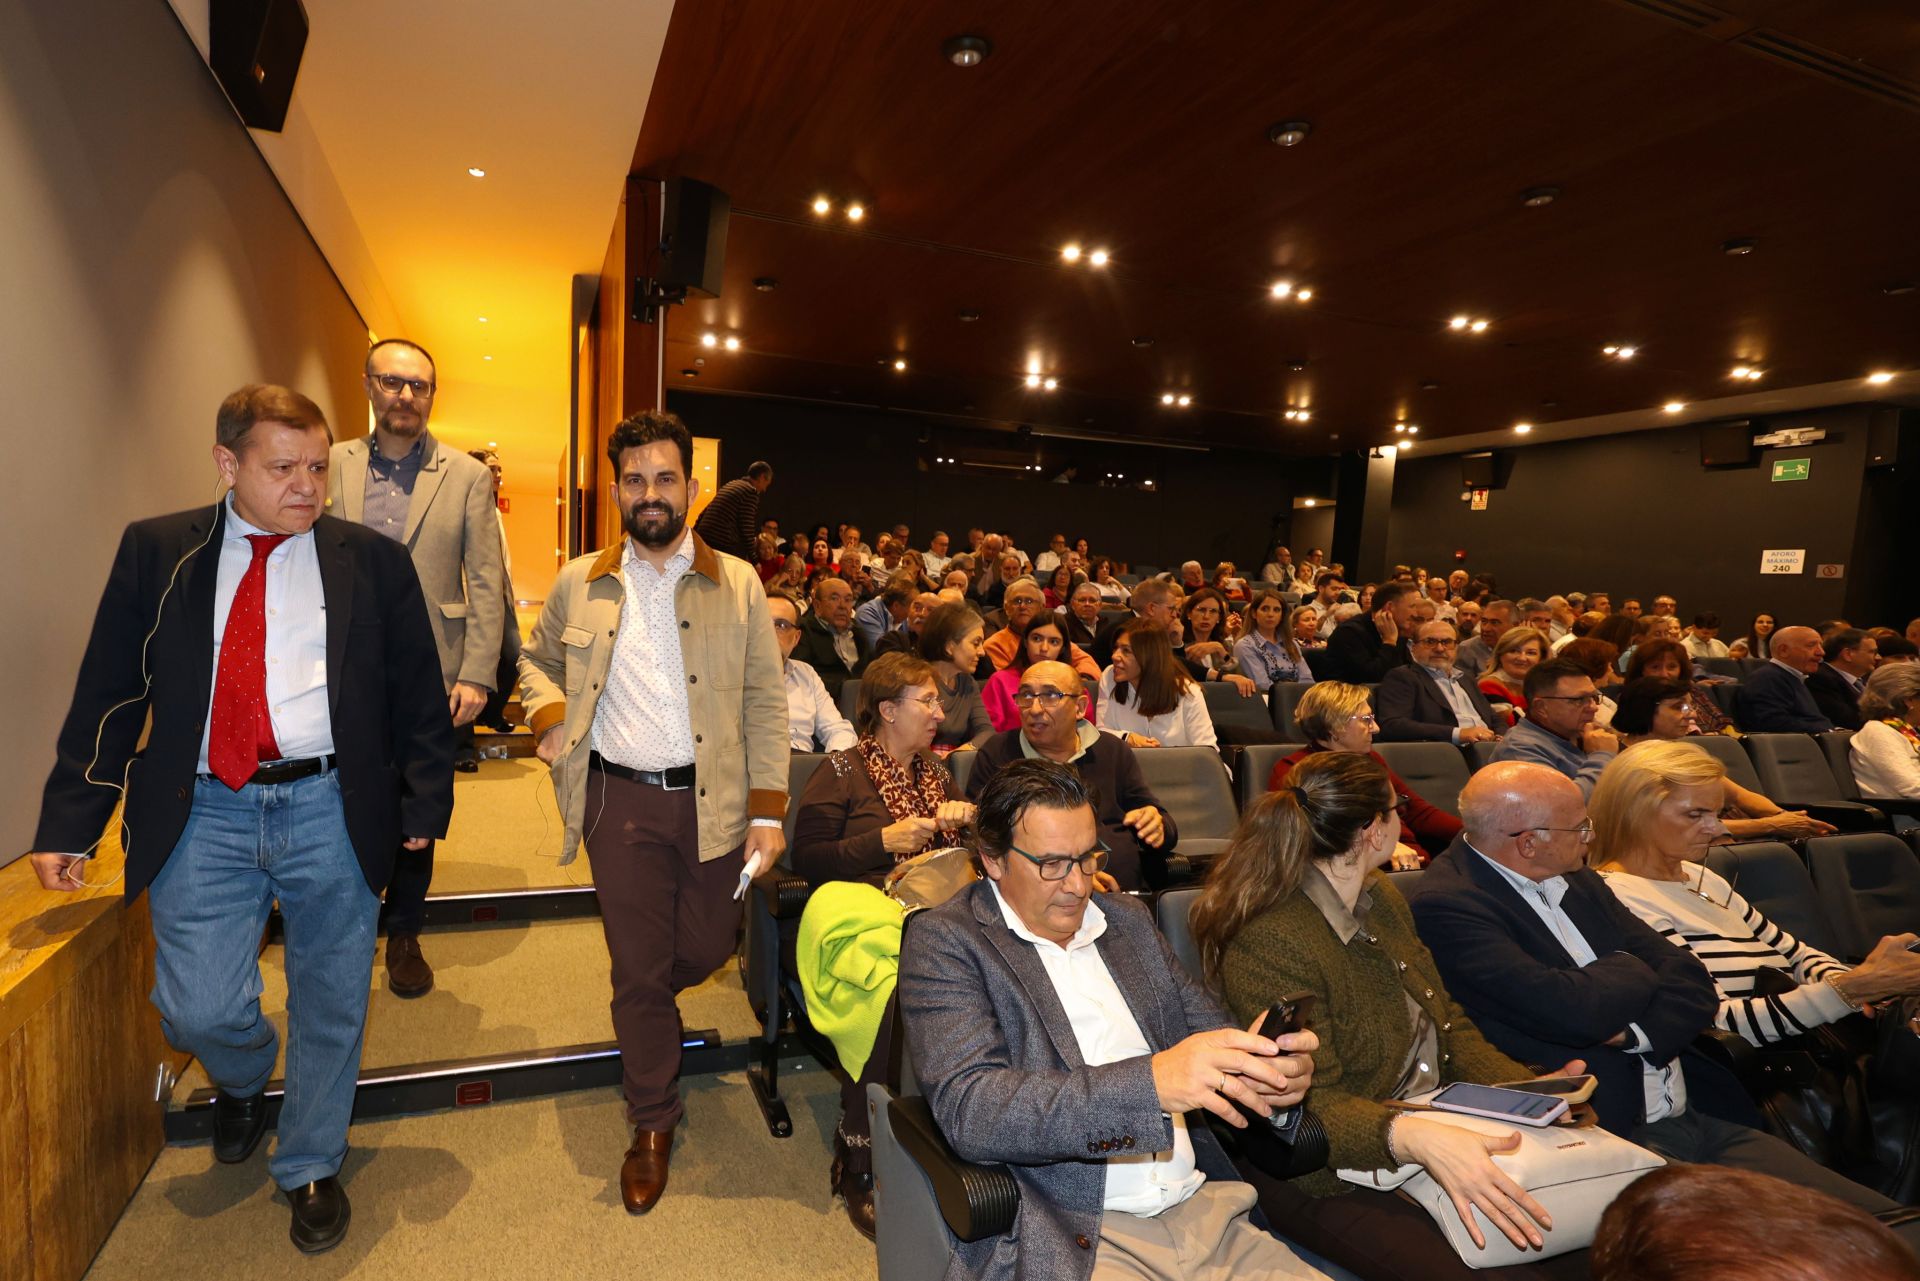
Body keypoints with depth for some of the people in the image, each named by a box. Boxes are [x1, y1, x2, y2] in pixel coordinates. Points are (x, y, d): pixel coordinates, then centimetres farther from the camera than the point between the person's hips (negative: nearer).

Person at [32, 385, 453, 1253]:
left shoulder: (373, 561, 2)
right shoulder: (156, 553, 6)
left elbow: (419, 696, 4)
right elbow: (106, 696, 8)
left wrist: (424, 804, 2)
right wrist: (67, 824, 4)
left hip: (331, 809, 0)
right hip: (203, 815, 1)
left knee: (329, 1005, 9)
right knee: (198, 1011, 0)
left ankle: (311, 1167, 33)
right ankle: (242, 1081, 38)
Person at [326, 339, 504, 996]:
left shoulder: (468, 477, 2)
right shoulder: (331, 464, 6)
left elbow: (486, 583, -2)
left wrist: (476, 676, -9)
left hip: (430, 678, -1)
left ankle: (404, 936, 30)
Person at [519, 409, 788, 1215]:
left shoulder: (738, 585, 0)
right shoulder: (579, 584, 4)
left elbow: (765, 702, -1)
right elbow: (536, 658, 20)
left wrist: (768, 812, -7)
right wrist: (548, 717, -3)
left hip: (713, 799, 0)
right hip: (620, 800, 0)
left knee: (706, 951, 12)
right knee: (637, 968, 9)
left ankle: (648, 999, 50)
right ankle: (652, 1123, 31)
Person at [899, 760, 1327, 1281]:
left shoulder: (1127, 919, 11)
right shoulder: (944, 941, -7)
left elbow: (1209, 1029, 15)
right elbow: (968, 1110, -18)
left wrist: (1274, 1070, -10)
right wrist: (1152, 1083, -29)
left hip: (1206, 1212, 6)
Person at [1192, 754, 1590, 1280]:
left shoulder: (1382, 897, 7)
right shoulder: (1269, 946, -22)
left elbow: (1447, 1022, 12)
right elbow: (1309, 1107, -21)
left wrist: (1524, 1087, -5)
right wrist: (1413, 1137, -38)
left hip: (1438, 1135, 8)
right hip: (1332, 1180, -7)